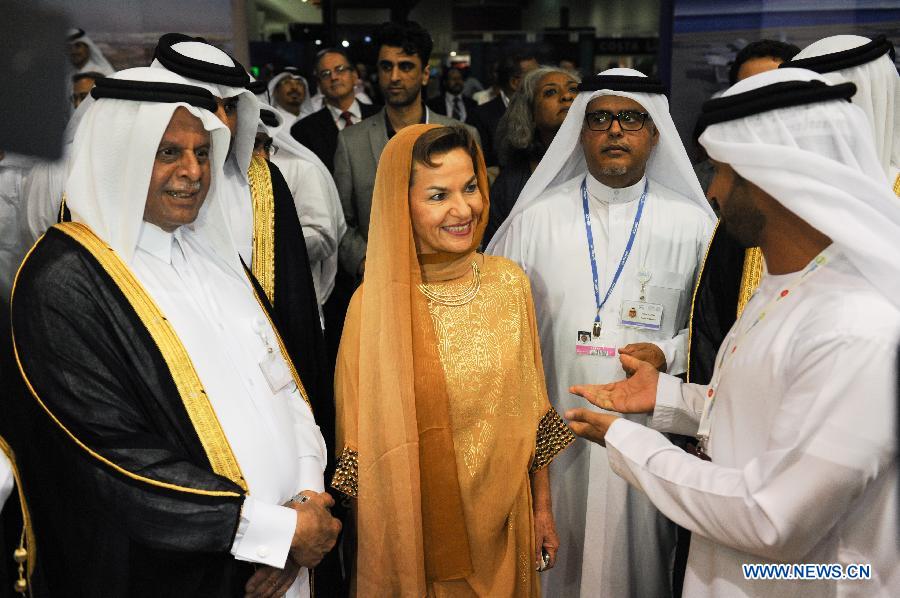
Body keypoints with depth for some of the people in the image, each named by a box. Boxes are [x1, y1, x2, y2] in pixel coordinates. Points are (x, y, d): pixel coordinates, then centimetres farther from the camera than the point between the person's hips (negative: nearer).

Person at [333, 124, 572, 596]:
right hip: (416, 524, -3)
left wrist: (542, 507, 6)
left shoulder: (510, 282, -6)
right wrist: (381, 537, -5)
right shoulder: (375, 305, -15)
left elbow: (530, 408, 2)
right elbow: (363, 436, -7)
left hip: (504, 518, 3)